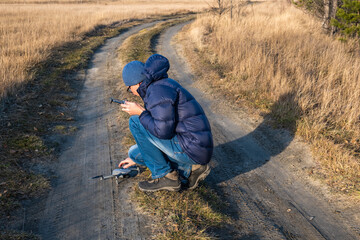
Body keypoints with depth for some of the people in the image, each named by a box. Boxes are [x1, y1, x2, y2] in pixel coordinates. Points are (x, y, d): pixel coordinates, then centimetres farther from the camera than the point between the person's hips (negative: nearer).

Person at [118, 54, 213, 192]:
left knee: (135, 121, -7)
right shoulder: (161, 87, 17)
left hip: (191, 148, -10)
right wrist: (136, 158, 34)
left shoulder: (158, 90, -15)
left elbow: (163, 130, -24)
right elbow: (157, 128, 26)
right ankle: (189, 169, 9)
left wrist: (140, 112, -9)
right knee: (134, 152, 15)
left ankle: (165, 176, -2)